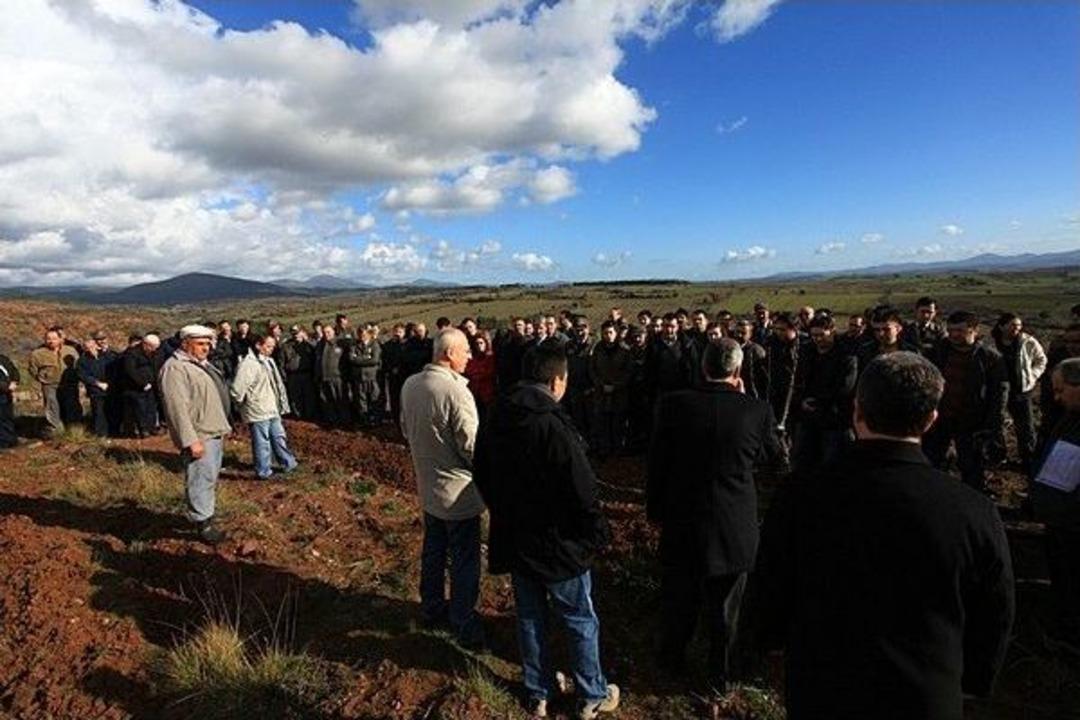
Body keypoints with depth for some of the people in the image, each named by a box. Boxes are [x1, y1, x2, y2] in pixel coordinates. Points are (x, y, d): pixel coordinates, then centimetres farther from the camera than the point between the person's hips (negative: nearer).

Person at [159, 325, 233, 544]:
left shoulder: (202, 364, 15)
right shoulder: (176, 368, -16)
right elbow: (177, 407, -23)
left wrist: (223, 426, 21)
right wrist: (191, 440, -25)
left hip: (215, 433, 10)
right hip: (199, 436, -10)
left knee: (210, 478, 19)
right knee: (201, 480, -3)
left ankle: (206, 514, 33)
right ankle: (203, 524, 7)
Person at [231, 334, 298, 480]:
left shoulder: (269, 361, 10)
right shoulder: (248, 363, -19)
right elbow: (237, 389, -23)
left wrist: (283, 404, 13)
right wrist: (244, 403, -7)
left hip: (272, 410, 9)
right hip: (258, 411, -9)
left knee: (279, 438, 19)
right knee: (262, 442, 3)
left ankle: (289, 464, 32)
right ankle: (263, 472, 16)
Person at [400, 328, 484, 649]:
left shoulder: (410, 385, -1)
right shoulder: (455, 391, -26)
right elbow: (471, 446, -22)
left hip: (427, 484, 8)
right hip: (458, 490, -8)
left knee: (433, 551, 23)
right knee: (464, 560, 7)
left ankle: (432, 608, 39)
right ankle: (464, 625, 19)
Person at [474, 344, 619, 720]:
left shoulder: (496, 419, -2)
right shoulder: (554, 426, -27)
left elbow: (483, 476, 10)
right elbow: (582, 490, -24)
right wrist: (598, 534, -9)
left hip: (514, 540, 7)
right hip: (558, 544, -7)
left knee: (530, 618, 22)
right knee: (581, 622, 14)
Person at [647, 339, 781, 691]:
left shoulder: (673, 404, -15)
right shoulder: (757, 410, -15)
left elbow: (657, 463, -7)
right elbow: (773, 454, 5)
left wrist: (655, 510, 8)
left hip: (682, 521, 0)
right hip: (735, 527, 0)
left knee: (679, 599, 22)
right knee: (724, 607, 19)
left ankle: (673, 660, 43)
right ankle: (720, 675, 37)